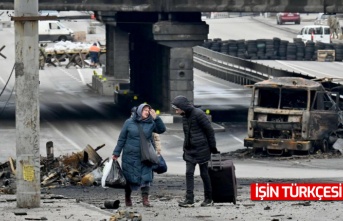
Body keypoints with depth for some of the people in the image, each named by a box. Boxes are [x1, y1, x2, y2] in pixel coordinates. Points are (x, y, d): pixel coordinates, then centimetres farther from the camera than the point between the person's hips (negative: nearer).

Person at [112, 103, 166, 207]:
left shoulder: (150, 123, 3)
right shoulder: (129, 123, -1)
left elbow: (162, 129, -2)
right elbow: (121, 139, 2)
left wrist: (156, 118, -12)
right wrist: (116, 153, 1)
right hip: (130, 156, -1)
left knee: (146, 178, -7)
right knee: (129, 178, 7)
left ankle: (145, 199, -4)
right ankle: (127, 198, 24)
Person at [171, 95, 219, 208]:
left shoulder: (198, 114, -16)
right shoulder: (185, 116, 8)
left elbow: (209, 131, -12)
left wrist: (212, 147, -9)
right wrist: (185, 148, 14)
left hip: (201, 150, -7)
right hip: (189, 150, 7)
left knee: (204, 174, 3)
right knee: (189, 173, -2)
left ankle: (208, 199, 13)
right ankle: (189, 200, -5)